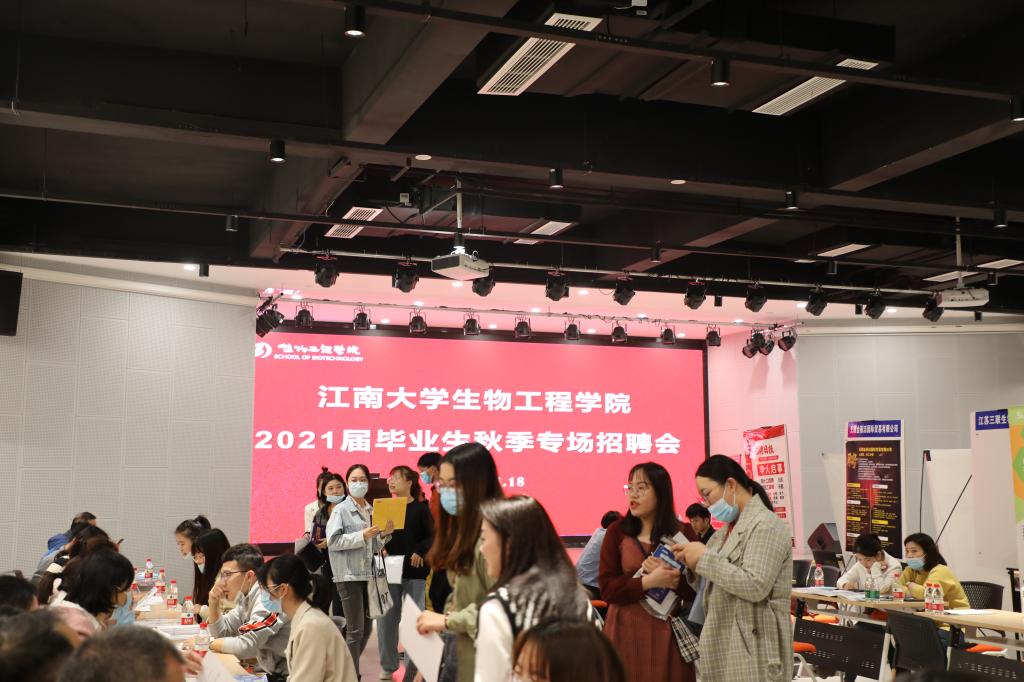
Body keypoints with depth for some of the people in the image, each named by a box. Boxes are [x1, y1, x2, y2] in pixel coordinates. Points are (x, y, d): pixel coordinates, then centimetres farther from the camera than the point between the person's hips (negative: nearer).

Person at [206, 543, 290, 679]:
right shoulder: (246, 597, 8)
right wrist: (214, 603, 0)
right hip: (271, 672, 8)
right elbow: (221, 632, 17)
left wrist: (206, 642, -11)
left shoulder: (267, 598, -20)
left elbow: (246, 646, -25)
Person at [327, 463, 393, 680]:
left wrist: (384, 535, -1)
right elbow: (332, 541, -14)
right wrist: (362, 536, -19)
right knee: (355, 630, -5)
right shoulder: (340, 510, -5)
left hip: (367, 574, 7)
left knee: (366, 629, 12)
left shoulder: (371, 510, 13)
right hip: (349, 575, -7)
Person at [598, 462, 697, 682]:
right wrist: (649, 582, -18)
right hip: (626, 630, 0)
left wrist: (671, 579, -19)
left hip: (668, 630, 0)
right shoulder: (617, 531, 1)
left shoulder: (683, 533, 2)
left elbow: (696, 590, -2)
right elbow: (607, 588, -6)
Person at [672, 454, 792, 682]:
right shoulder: (727, 529, 15)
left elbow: (755, 587, -24)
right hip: (724, 646, 9)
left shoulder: (766, 525, -13)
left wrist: (704, 558, -18)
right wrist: (692, 564, 3)